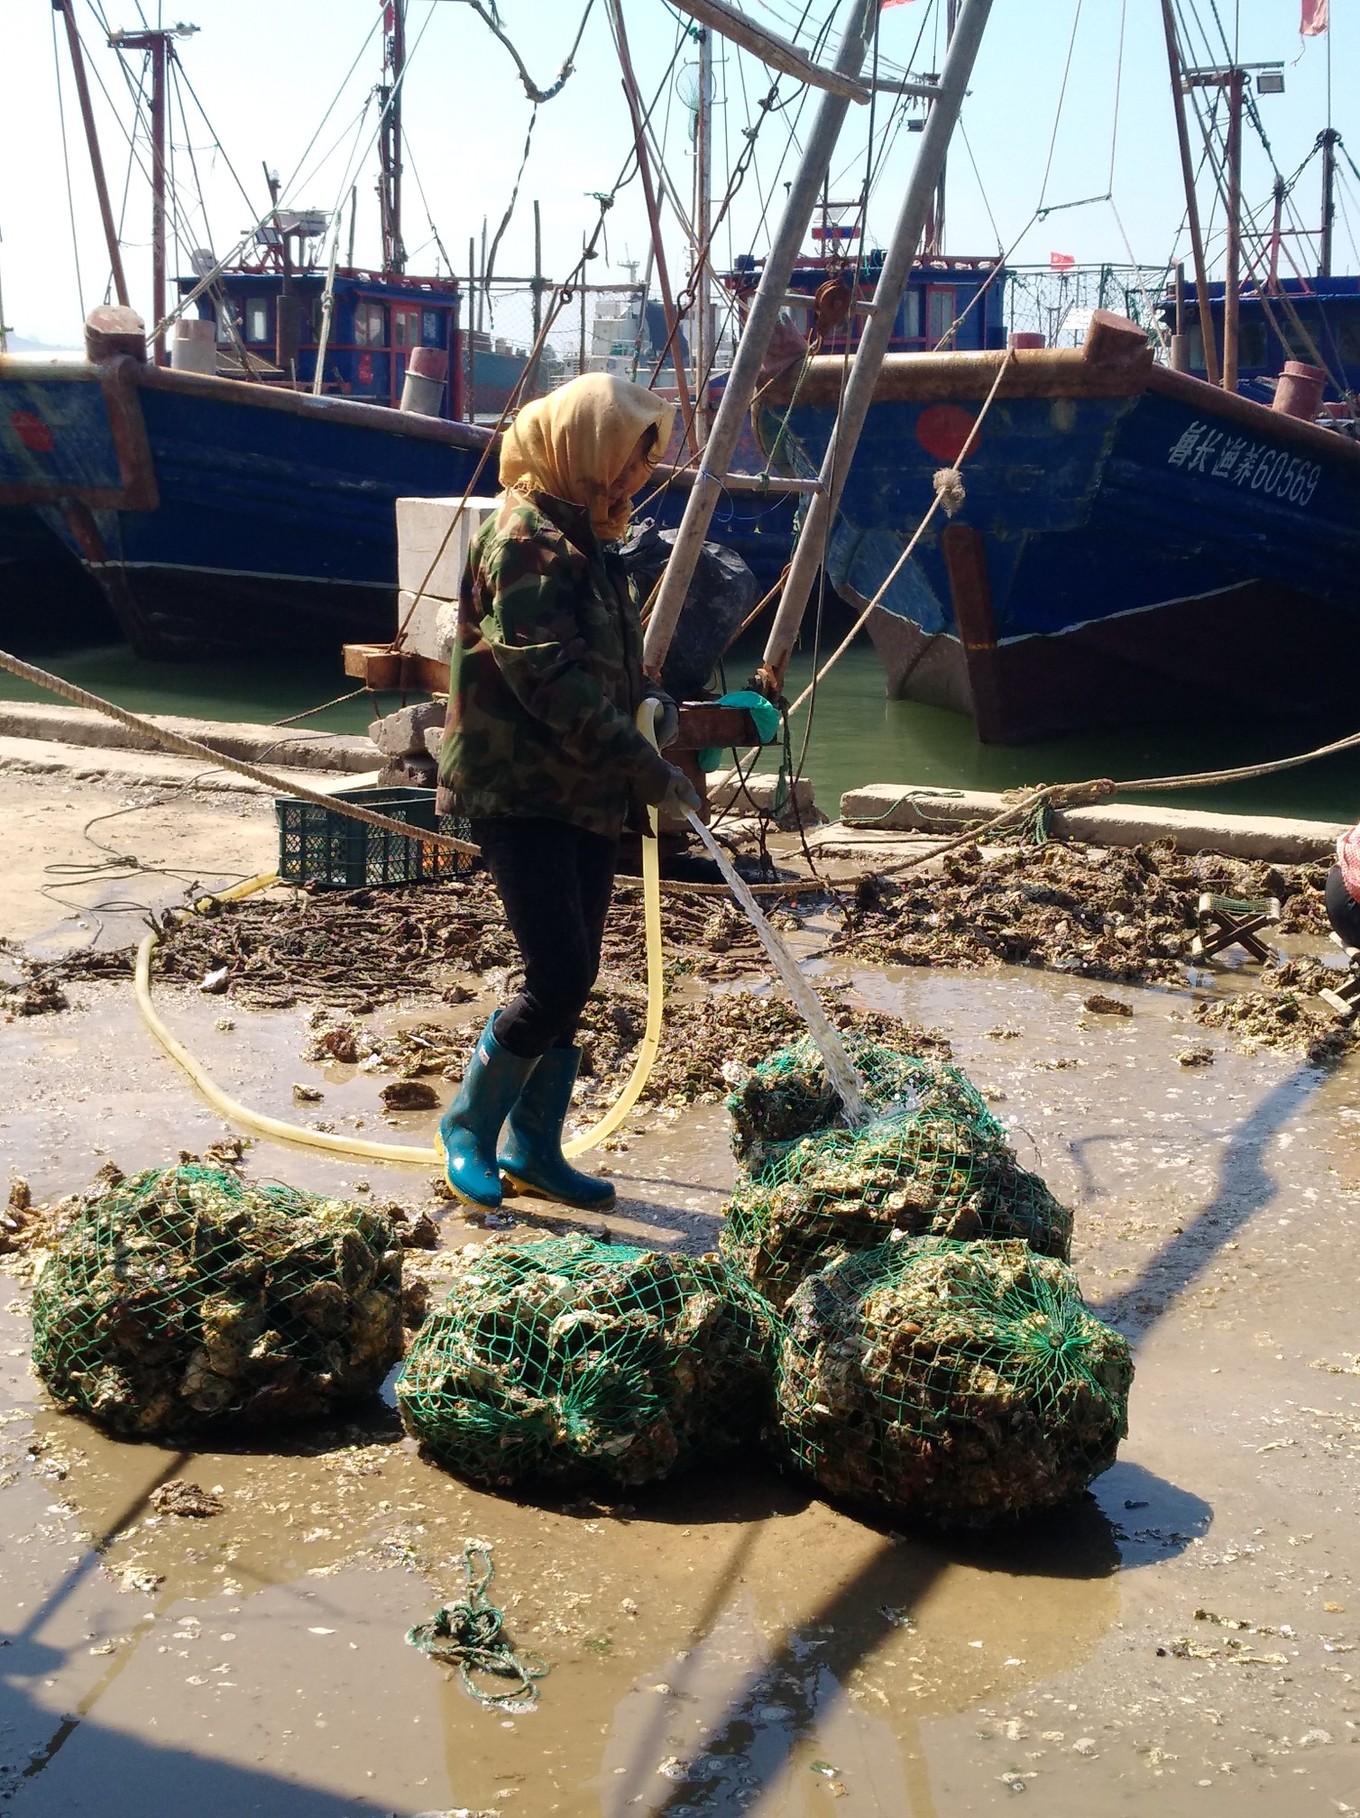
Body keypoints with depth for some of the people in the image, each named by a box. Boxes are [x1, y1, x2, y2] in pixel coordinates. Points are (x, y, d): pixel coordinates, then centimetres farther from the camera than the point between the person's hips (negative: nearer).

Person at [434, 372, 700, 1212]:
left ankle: (534, 1147, 22)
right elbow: (550, 680, -23)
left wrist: (651, 701, 1)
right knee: (558, 978, -10)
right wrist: (649, 768, -23)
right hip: (520, 794, -9)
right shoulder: (525, 537, -15)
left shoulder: (586, 537, 15)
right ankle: (469, 1126, 10)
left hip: (583, 795, 9)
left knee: (574, 980, 11)